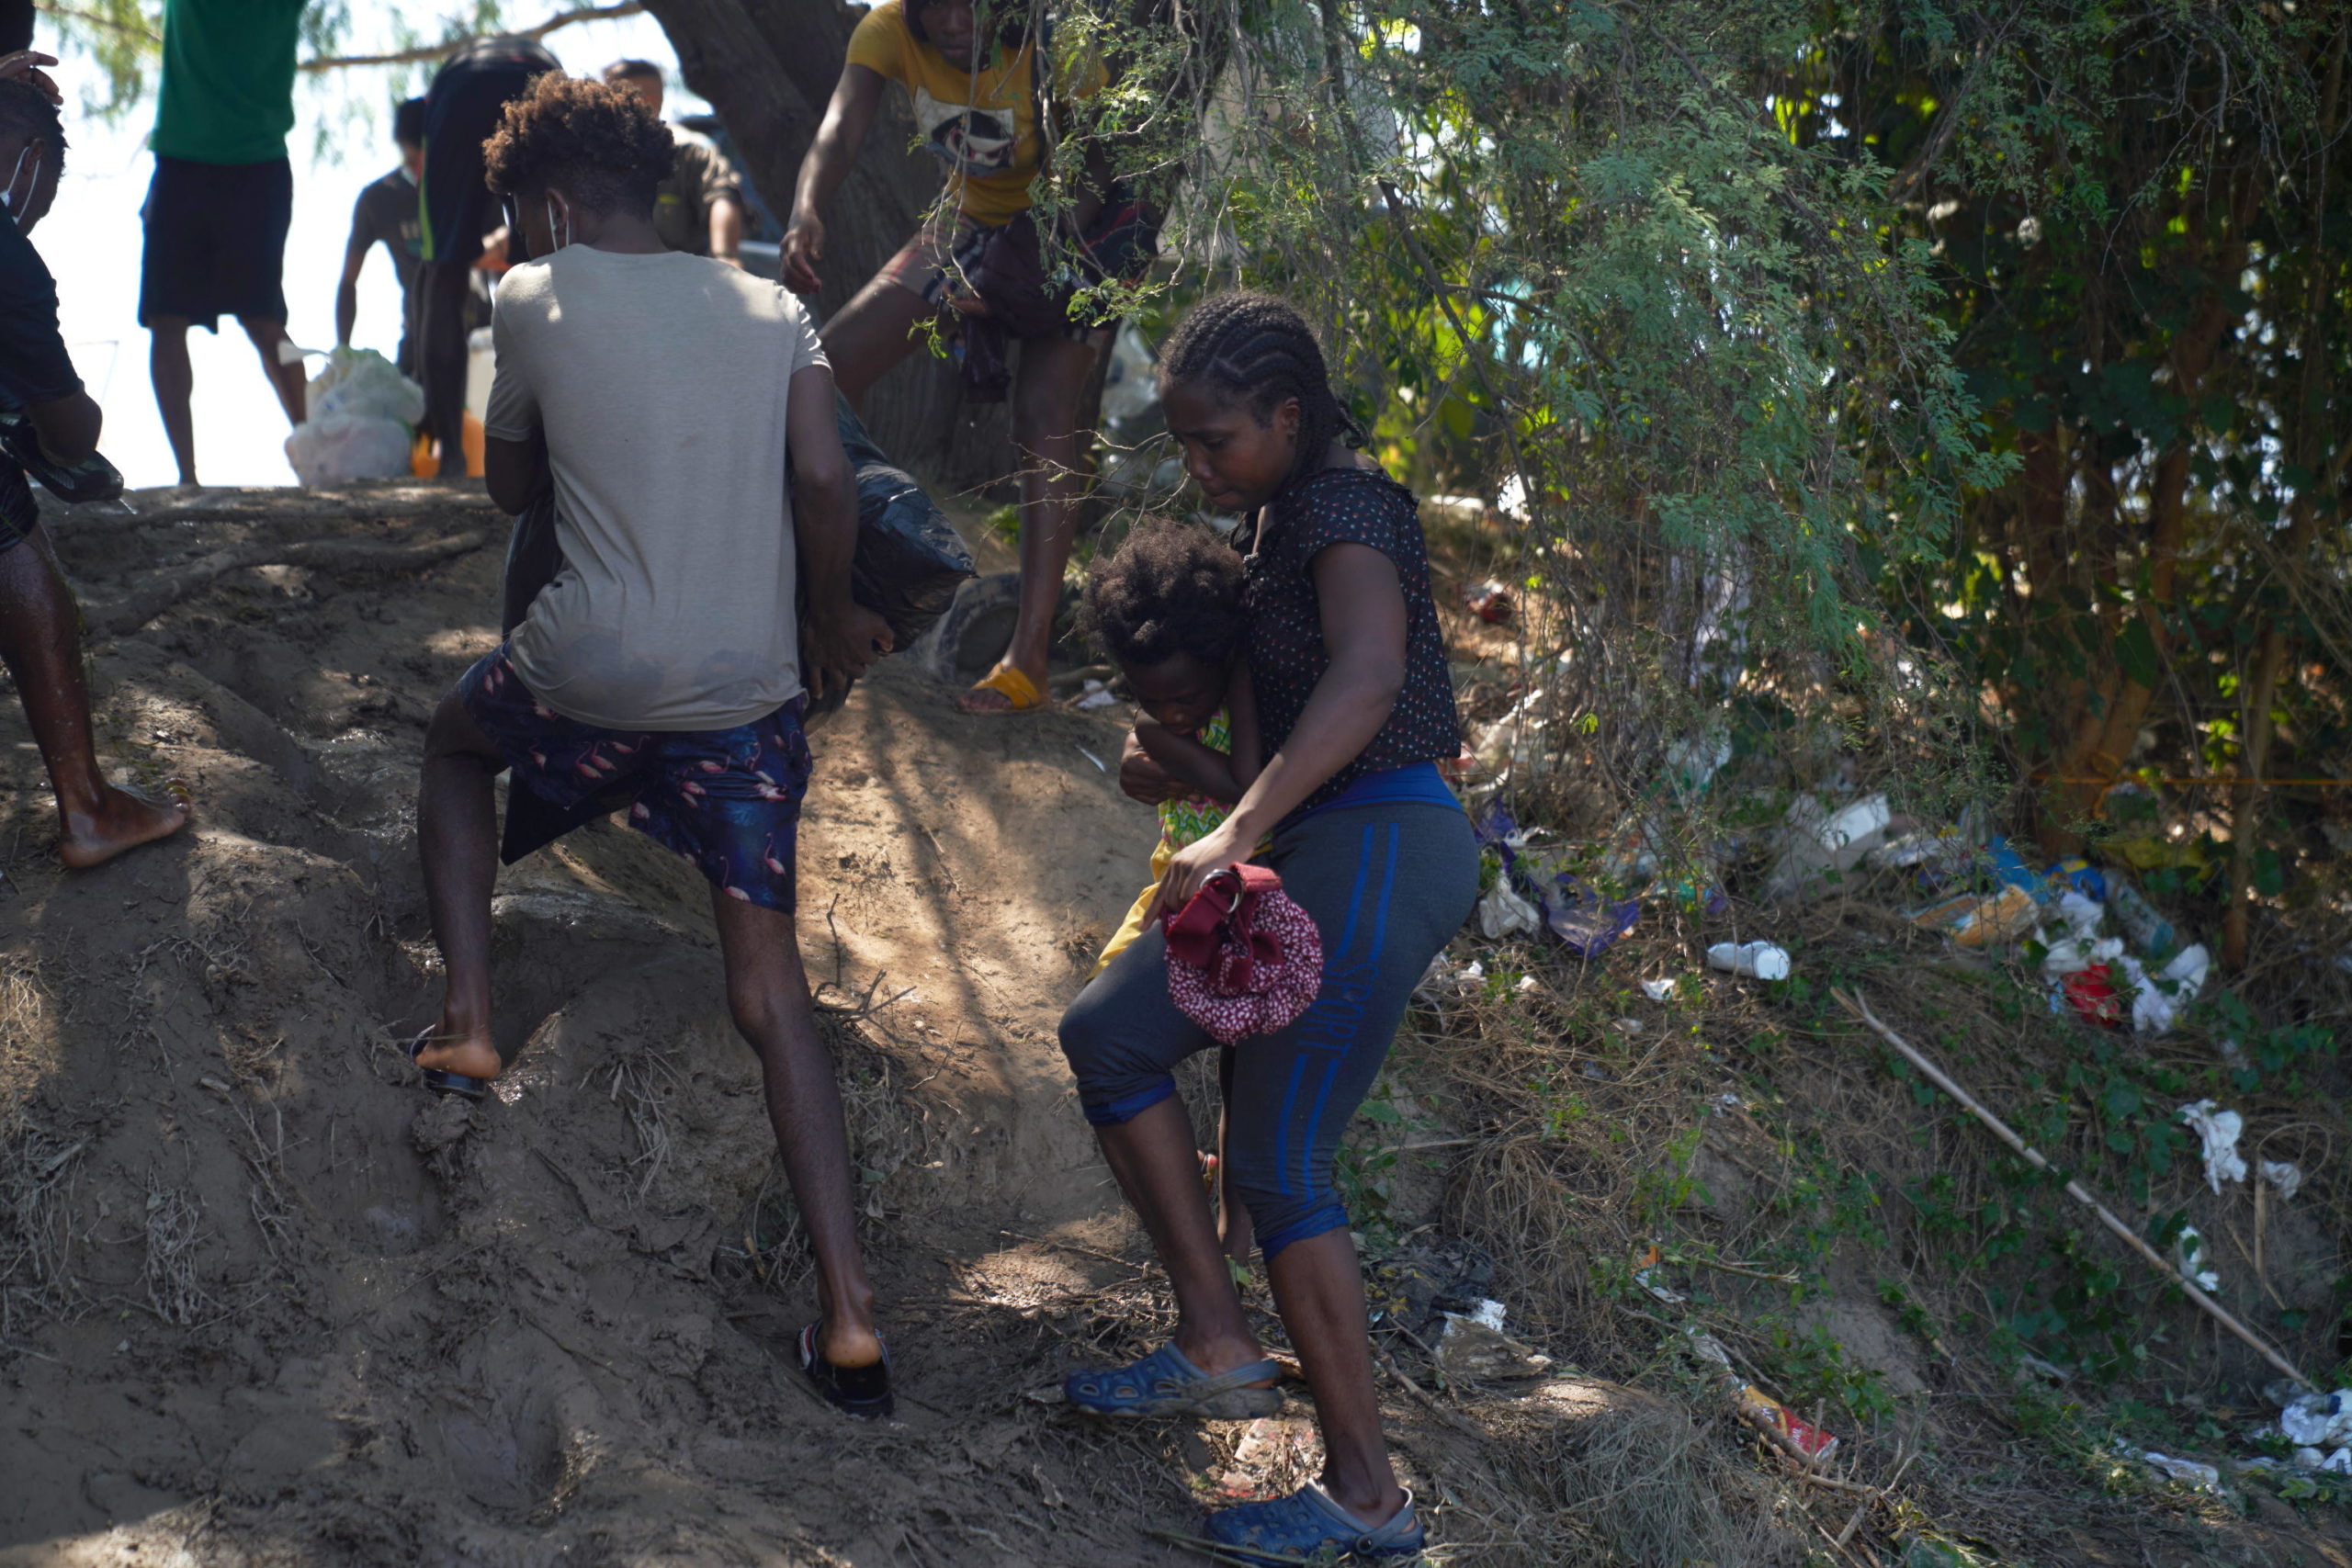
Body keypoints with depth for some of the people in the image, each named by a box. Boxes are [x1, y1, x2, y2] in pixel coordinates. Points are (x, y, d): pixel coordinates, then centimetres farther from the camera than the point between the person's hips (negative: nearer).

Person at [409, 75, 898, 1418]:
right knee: (772, 986, 5)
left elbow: (511, 488, 15)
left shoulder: (537, 302, 3)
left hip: (592, 670, -2)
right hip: (748, 690, 2)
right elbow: (827, 481, -3)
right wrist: (830, 617, 11)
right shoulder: (771, 309, 9)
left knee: (457, 746, 33)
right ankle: (851, 1312, -2)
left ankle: (468, 1023, 20)